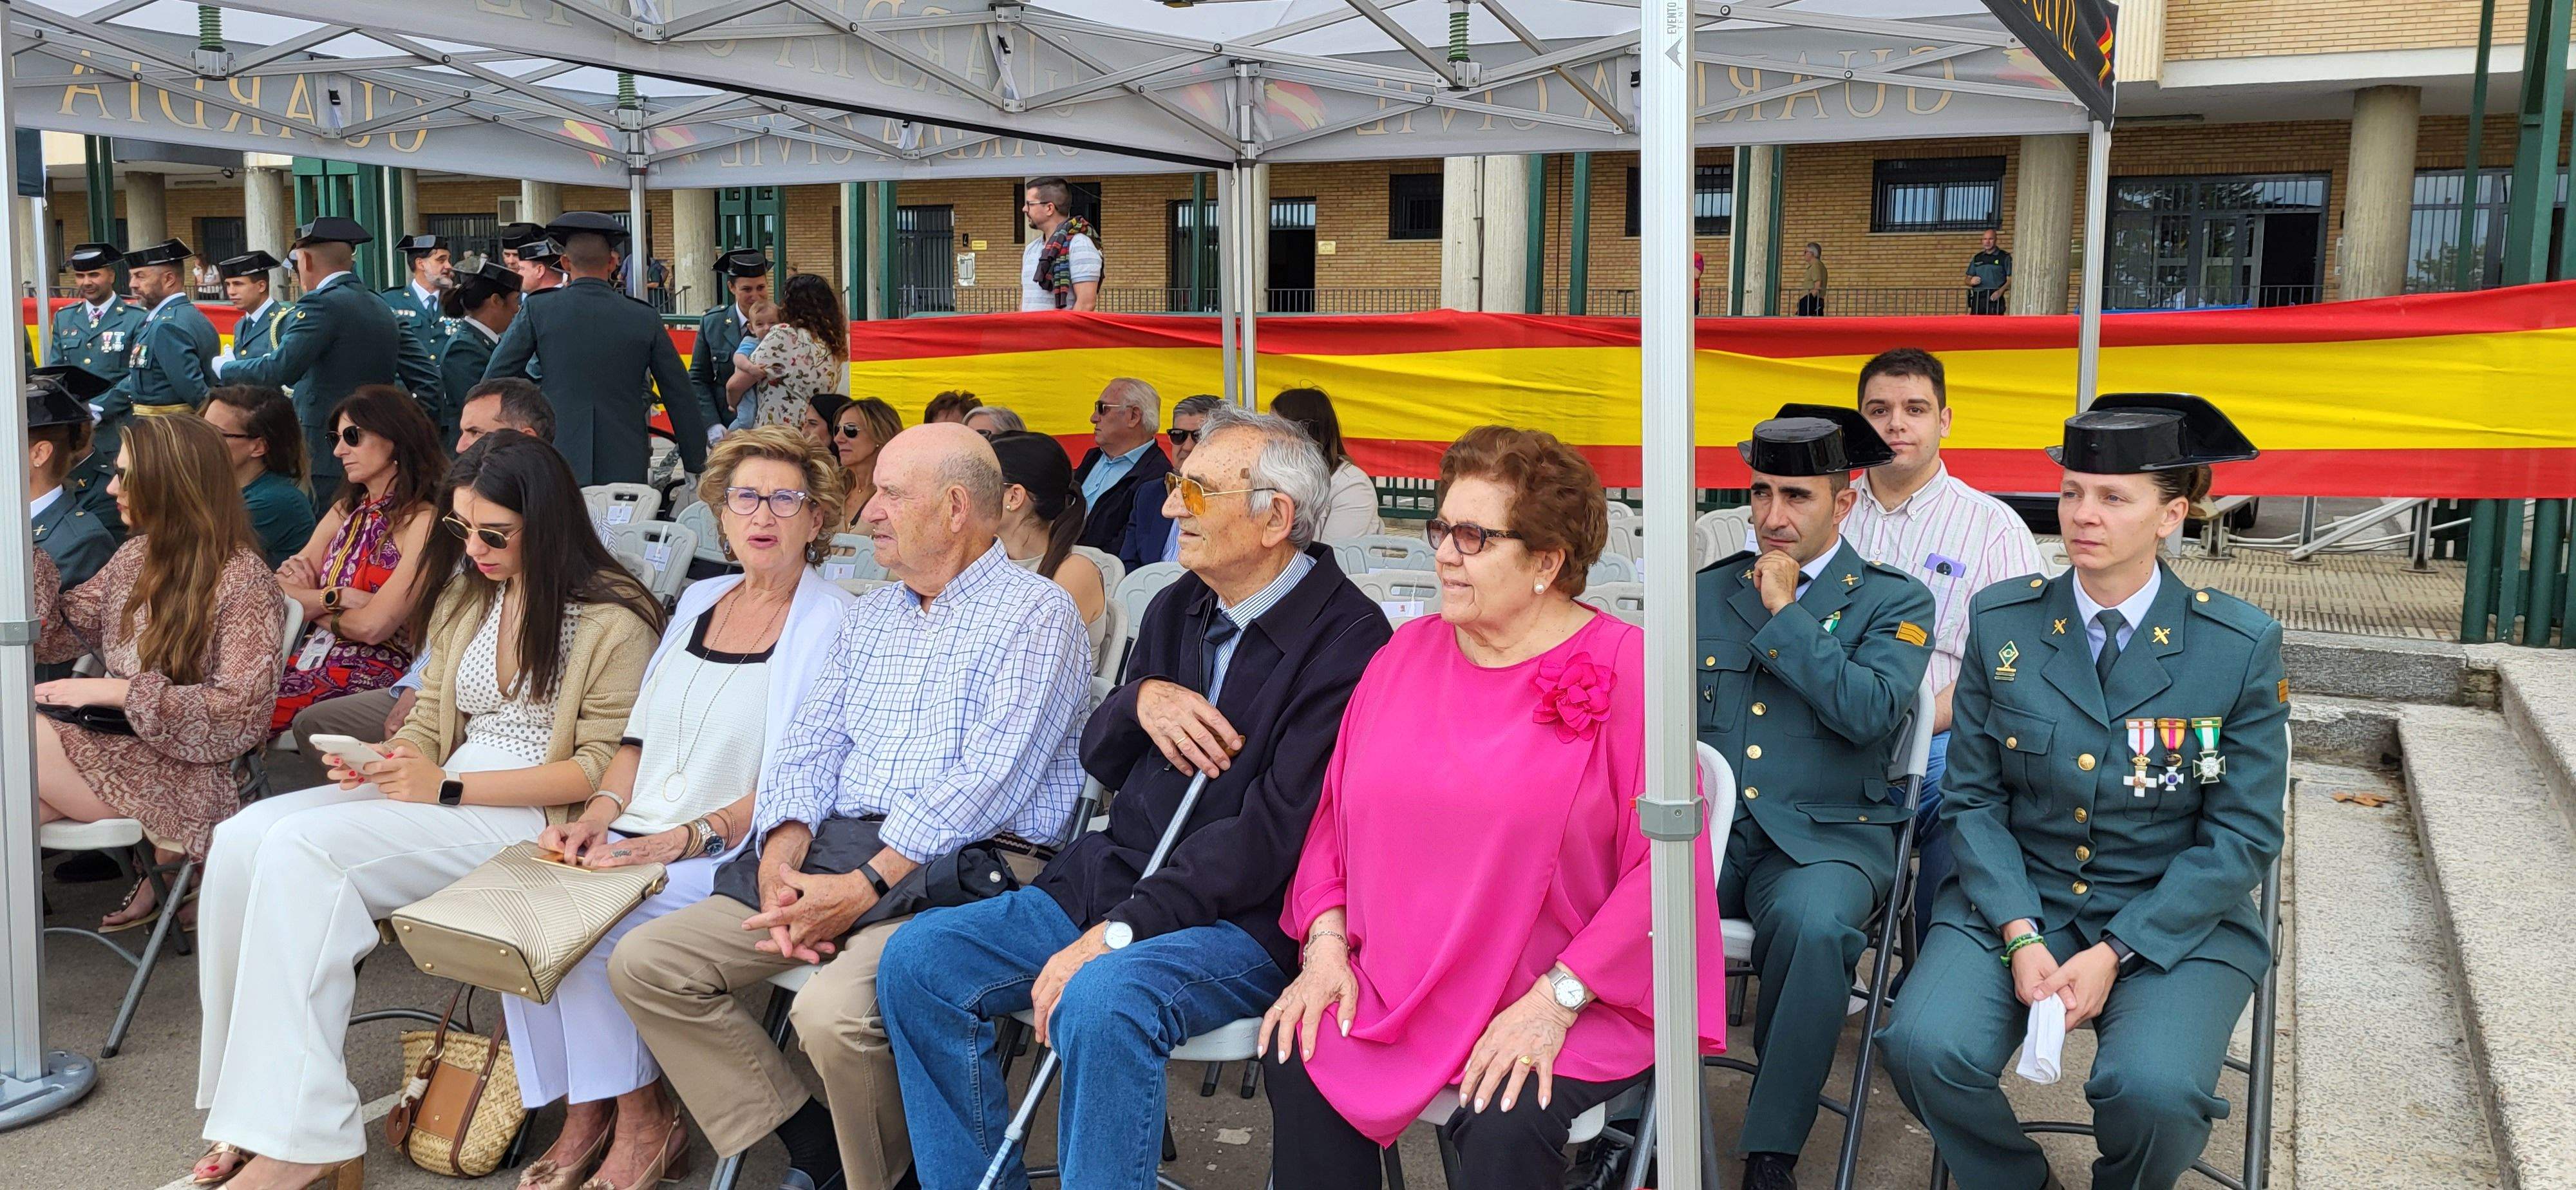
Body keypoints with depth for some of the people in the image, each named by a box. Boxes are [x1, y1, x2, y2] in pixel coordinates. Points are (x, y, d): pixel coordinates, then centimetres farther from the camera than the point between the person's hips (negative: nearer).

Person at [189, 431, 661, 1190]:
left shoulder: (614, 621, -7)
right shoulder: (465, 600, 18)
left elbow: (602, 766, -12)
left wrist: (450, 788, -16)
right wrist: (379, 759, -2)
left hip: (531, 816, -8)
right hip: (443, 795, 8)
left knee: (301, 849, -26)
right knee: (243, 838, -17)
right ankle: (252, 1116, -16)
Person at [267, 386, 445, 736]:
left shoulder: (423, 521, -7)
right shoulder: (345, 510, 19)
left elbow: (371, 626, -14)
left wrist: (310, 603, 4)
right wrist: (337, 597, -10)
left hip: (377, 672, -7)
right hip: (313, 654, 7)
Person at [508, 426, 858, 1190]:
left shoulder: (831, 623, -6)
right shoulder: (700, 602, 16)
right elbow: (644, 735, 18)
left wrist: (684, 840, -21)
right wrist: (598, 815, 0)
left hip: (730, 859, -6)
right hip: (637, 839, 6)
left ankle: (640, 1123, -4)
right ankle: (585, 1115, -2)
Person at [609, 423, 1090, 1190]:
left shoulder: (1036, 614, -4)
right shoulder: (869, 616, 21)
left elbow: (989, 781, -15)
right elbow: (811, 744, 14)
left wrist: (866, 885, -20)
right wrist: (782, 859, -6)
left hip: (964, 864, -8)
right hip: (834, 850, 8)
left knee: (834, 1011, -33)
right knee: (644, 962, -5)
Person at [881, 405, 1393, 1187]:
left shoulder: (1346, 639, -14)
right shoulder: (1178, 607, 12)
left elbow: (1274, 831, -20)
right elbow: (1099, 761, 19)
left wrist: (1117, 933, -23)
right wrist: (1141, 700, -5)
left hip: (1243, 918, -8)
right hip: (1111, 881, 8)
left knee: (1101, 999, -36)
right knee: (919, 960, -8)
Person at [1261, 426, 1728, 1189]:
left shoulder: (1625, 667, -9)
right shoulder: (1407, 654, 8)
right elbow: (1336, 813, 12)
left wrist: (1555, 1001, -18)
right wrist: (1325, 943, -3)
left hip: (1573, 1003, -4)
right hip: (1391, 992, 5)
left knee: (1504, 1127, -29)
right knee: (1296, 1066, -18)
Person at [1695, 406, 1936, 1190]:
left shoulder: (1894, 602, 8)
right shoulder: (1709, 592, 18)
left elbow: (1871, 712, -11)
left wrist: (1784, 613, -7)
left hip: (1825, 836, -2)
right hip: (1707, 828, 3)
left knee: (1811, 921, -38)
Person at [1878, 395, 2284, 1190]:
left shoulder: (2241, 646, -5)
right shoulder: (2001, 621, 0)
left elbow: (2243, 837, -5)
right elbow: (1973, 798, 2)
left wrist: (2113, 955, -14)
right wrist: (2021, 936, -13)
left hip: (2176, 920, -1)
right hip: (2017, 904, 2)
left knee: (2154, 1089, -29)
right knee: (1923, 1047, -24)